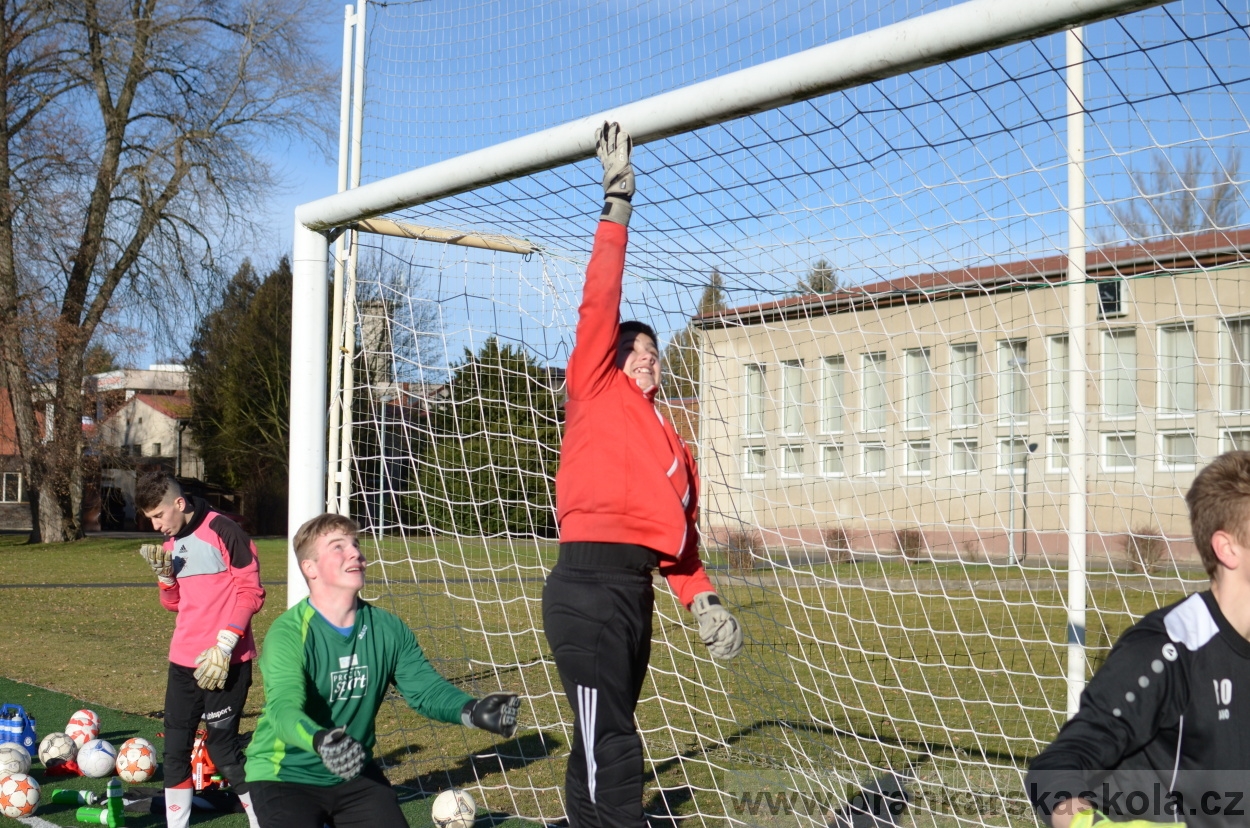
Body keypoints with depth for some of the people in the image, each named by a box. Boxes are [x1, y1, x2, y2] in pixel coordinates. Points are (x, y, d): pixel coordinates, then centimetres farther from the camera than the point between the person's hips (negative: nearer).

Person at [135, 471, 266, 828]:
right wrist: (164, 573, -2)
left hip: (226, 662, -8)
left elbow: (251, 593, -12)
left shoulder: (224, 532, -12)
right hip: (184, 659, 8)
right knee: (175, 745, 10)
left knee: (222, 746, -4)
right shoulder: (171, 543, 12)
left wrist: (223, 647, -16)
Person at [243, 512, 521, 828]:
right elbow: (283, 708, -32)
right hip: (284, 775, -5)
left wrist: (471, 710, -28)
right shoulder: (288, 633, -19)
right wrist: (320, 742, -54)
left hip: (355, 775, 5)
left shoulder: (389, 630, -3)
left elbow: (425, 687, -7)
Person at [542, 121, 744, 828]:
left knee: (600, 748, 14)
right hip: (588, 588, -8)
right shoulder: (595, 395, 2)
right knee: (613, 750, -12)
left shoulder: (671, 440, 20)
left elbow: (680, 532, 20)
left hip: (637, 592, 8)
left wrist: (702, 599, 5)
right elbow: (600, 304, -7)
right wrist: (619, 203, -8)